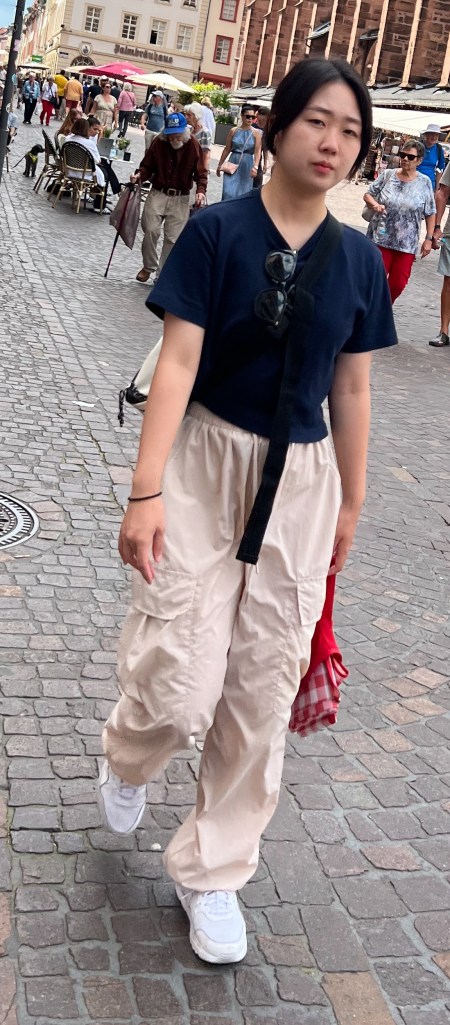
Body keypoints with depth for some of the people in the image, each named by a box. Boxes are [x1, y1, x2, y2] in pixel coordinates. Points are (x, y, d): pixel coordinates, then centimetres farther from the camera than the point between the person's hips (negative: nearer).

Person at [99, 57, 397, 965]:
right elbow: (179, 362, -11)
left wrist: (351, 504, 15)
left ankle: (212, 871, 27)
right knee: (182, 688, -8)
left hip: (301, 485, 4)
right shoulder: (217, 229, -6)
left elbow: (352, 389, 11)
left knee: (262, 697, 7)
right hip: (206, 464, -3)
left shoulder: (359, 260, 5)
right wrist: (146, 490, -19)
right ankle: (127, 755, 31)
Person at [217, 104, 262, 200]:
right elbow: (227, 149, 8)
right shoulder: (233, 131, 1)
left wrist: (255, 166, -28)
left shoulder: (256, 133, -3)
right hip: (233, 163, 0)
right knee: (229, 192, -8)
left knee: (243, 193, 6)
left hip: (247, 166, 0)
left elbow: (257, 151, -12)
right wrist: (220, 165, 12)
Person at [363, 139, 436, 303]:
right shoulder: (387, 175, 0)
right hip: (380, 238, 0)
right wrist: (375, 205, -13)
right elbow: (368, 194, 9)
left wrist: (429, 238, 1)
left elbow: (430, 214, 4)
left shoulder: (424, 182, 0)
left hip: (407, 244, 0)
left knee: (398, 283, 3)